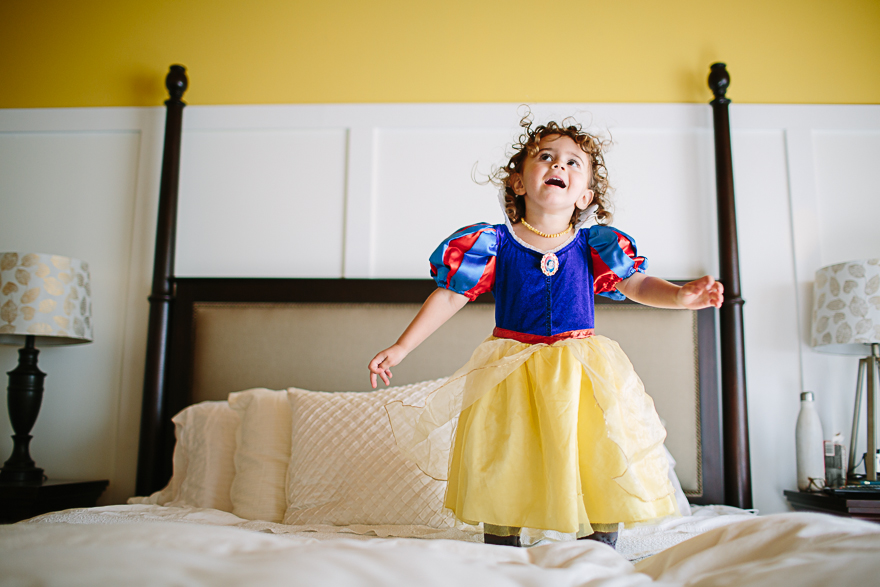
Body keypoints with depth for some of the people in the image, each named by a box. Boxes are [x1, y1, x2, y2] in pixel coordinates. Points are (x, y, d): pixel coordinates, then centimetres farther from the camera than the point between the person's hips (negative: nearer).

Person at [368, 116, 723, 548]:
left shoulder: (594, 244, 1)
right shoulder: (495, 243, -4)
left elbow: (638, 284, -2)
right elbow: (449, 296, -3)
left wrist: (680, 295, -24)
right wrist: (400, 348, -8)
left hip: (582, 374, 1)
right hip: (511, 374, -1)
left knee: (602, 473, 3)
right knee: (503, 475, 6)